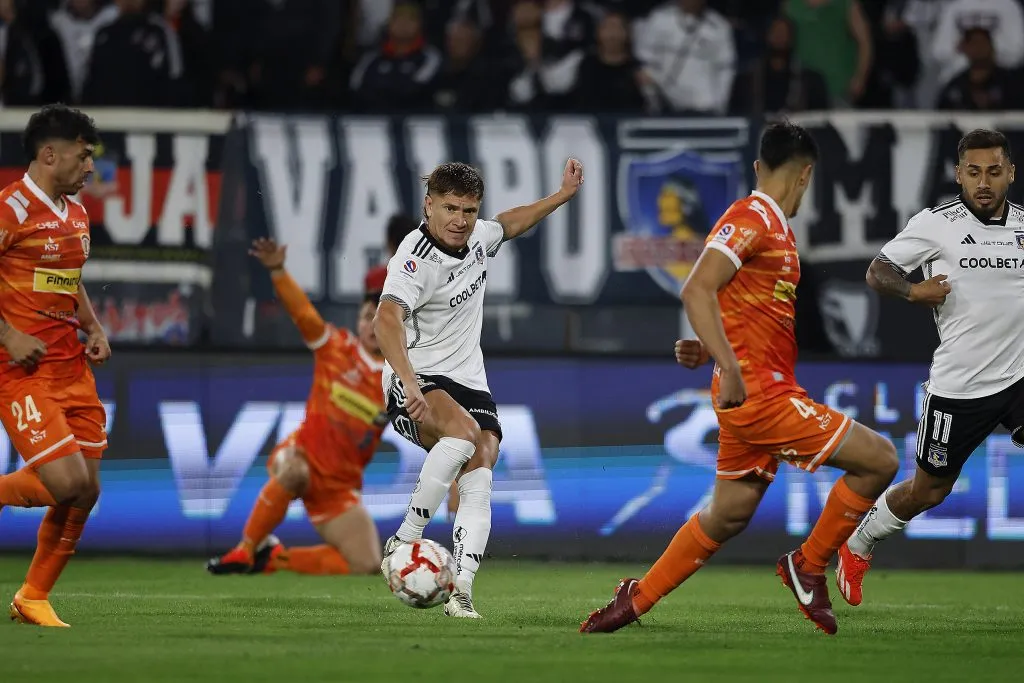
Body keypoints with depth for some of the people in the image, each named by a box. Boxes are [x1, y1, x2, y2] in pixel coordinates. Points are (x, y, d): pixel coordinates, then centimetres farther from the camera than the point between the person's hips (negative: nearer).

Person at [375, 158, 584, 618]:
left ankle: (461, 590, -24)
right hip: (417, 382, -7)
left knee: (478, 479, -15)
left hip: (470, 382, 7)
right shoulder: (417, 260, -20)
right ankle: (404, 541, -27)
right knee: (464, 431, -36)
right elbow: (387, 320, -37)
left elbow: (510, 223, 31)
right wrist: (410, 383, -50)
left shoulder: (476, 237, 5)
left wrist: (562, 196, 32)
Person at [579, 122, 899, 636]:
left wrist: (712, 351, 7)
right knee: (878, 459, -9)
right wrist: (731, 366, -30)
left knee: (728, 515, 17)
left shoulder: (770, 226, 17)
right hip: (759, 393, -10)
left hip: (763, 393, 10)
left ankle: (636, 599, 25)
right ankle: (809, 565, 3)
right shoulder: (752, 219, -13)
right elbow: (697, 290, -24)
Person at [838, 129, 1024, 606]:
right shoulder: (936, 225, -8)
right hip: (957, 386, -3)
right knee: (927, 491, 12)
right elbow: (877, 272, -3)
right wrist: (913, 290, -22)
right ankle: (857, 547, 37)